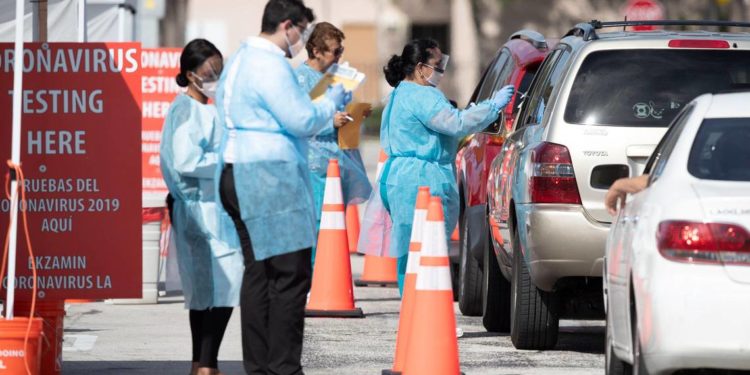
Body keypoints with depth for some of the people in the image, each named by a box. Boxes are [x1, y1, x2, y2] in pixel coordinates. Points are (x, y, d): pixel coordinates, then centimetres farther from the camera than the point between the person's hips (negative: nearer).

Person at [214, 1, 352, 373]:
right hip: (270, 176, -10)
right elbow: (302, 120, -15)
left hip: (237, 171, 10)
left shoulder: (239, 60, 18)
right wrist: (332, 101, 2)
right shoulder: (270, 65, -14)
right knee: (291, 274, -8)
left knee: (258, 271, 11)